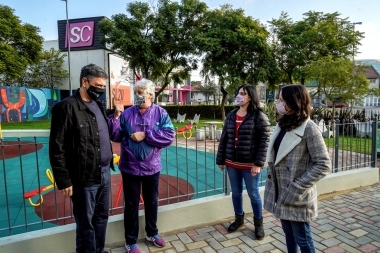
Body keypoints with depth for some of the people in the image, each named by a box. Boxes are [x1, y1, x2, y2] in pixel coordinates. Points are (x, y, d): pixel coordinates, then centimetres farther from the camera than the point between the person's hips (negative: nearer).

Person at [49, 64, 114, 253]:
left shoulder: (98, 105, 11)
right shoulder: (67, 107, -12)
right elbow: (57, 148, -13)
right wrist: (64, 181, -13)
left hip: (104, 173, 7)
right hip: (85, 177, -7)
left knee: (102, 217, 19)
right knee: (86, 223, 8)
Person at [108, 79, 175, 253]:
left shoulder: (160, 113, -5)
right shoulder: (127, 113, -3)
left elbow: (169, 136, -15)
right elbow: (115, 136, -5)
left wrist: (145, 135, -19)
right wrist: (115, 116, -17)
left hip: (151, 167, 1)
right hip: (130, 168, 0)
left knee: (152, 202, 19)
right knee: (131, 204, 11)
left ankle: (152, 233, 42)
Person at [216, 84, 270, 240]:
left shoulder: (259, 116, -9)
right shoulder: (231, 116, 5)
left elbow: (264, 141, -12)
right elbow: (224, 139, 8)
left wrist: (258, 163, -16)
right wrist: (220, 160, 7)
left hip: (250, 164, -4)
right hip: (232, 163, 5)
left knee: (253, 194, 10)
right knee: (236, 192, 17)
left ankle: (258, 223, 31)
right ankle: (239, 218, 38)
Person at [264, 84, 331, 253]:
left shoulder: (309, 128, -16)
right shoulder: (282, 124, 6)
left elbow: (323, 165, -18)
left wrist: (297, 188, -20)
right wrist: (272, 185, 9)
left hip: (296, 196, -6)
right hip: (280, 193, 6)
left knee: (302, 239, 12)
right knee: (289, 234, 22)